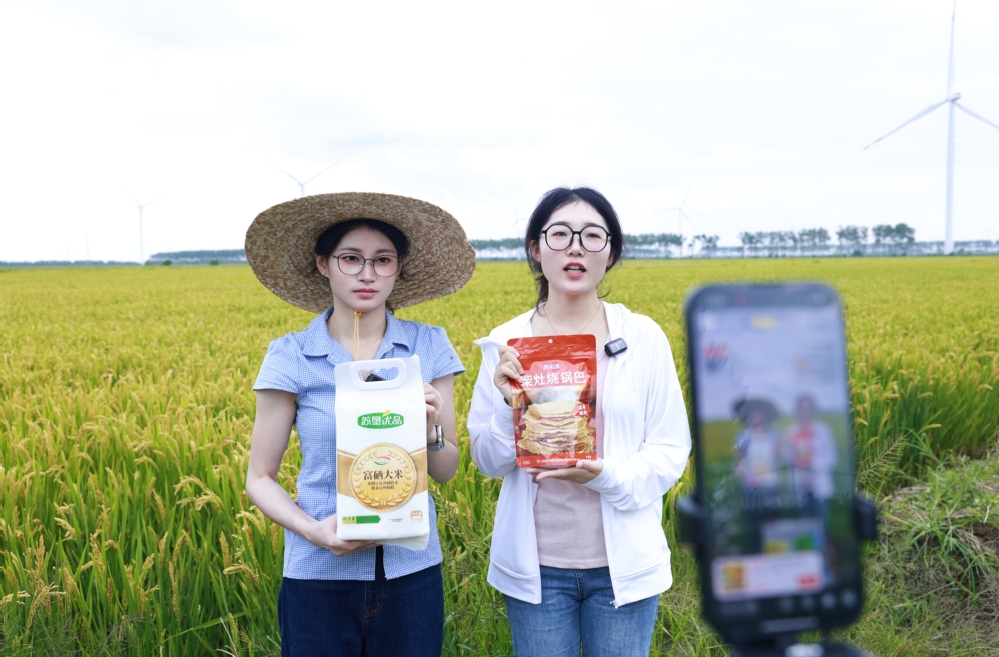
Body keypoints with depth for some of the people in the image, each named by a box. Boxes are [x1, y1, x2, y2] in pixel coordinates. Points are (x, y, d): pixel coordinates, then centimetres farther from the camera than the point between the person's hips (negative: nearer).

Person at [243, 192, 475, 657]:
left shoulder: (430, 346, -2)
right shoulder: (289, 357, -6)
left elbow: (446, 472, 2)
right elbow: (260, 479, 0)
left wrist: (429, 428, -18)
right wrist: (312, 530, -17)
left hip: (411, 571, 1)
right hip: (322, 576, -1)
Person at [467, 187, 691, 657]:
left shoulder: (644, 338, -5)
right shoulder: (506, 344, -3)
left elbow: (671, 451, -2)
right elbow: (488, 463, 0)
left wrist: (608, 476, -19)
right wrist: (509, 406, -19)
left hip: (624, 562, 0)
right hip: (536, 564, 1)